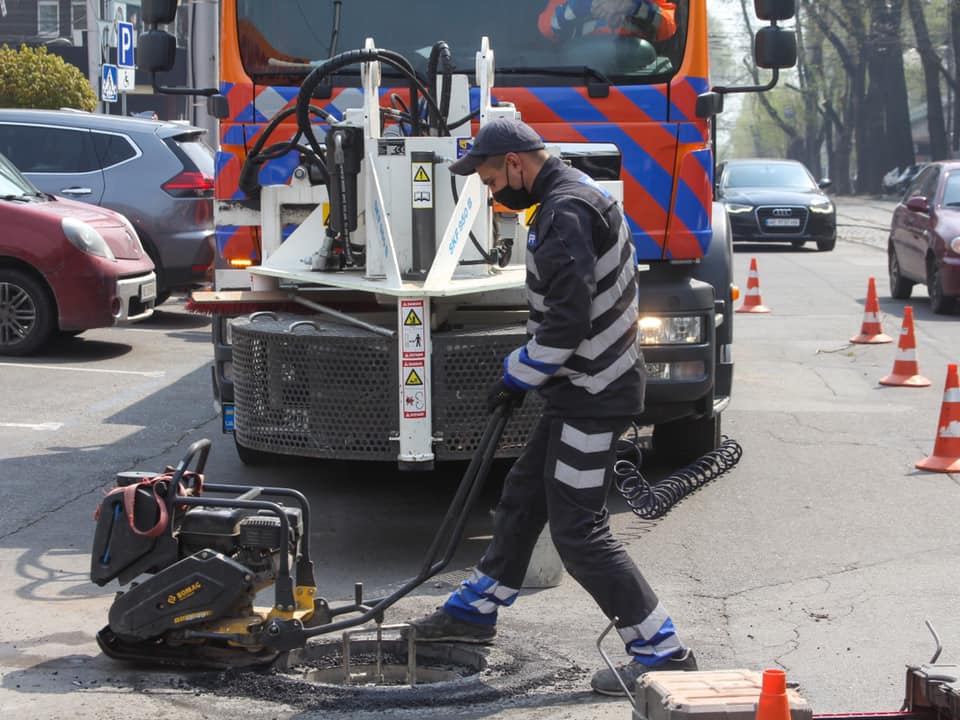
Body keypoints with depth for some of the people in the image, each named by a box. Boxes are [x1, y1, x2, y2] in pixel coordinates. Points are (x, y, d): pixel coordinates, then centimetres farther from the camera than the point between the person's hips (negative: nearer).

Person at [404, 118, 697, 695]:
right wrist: (525, 373, 19)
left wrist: (517, 377, -12)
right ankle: (475, 612, 36)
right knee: (524, 497, 20)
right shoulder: (578, 195, 14)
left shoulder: (566, 214, -21)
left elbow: (568, 322, -26)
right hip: (582, 388, 11)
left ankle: (663, 654, -2)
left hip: (593, 397, -11)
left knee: (579, 530, -7)